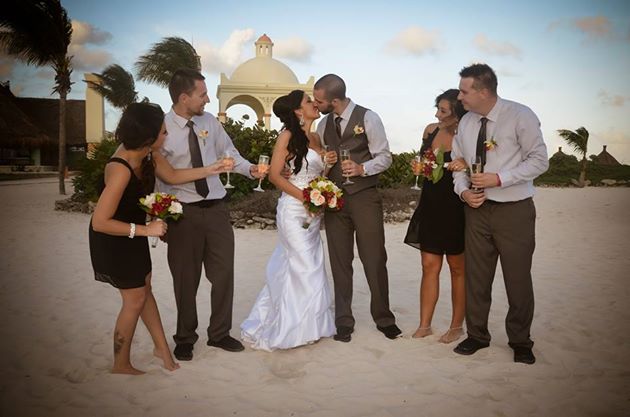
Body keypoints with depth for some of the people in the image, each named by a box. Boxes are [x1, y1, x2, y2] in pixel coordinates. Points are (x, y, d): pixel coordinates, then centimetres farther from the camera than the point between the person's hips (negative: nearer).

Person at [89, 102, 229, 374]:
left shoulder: (148, 154, -12)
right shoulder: (121, 169, -36)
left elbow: (172, 176, 8)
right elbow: (100, 222, -33)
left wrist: (210, 169, 5)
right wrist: (145, 230, -30)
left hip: (133, 234, 8)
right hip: (113, 239, -8)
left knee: (144, 288, 18)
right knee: (135, 298, 3)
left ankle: (161, 347, 35)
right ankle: (121, 365, 23)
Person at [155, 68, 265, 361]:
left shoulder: (209, 122, 2)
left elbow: (228, 153, 13)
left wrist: (249, 169, -4)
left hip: (216, 208, 4)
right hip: (182, 212, -4)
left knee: (224, 273, 11)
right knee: (185, 278, 10)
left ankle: (220, 333, 31)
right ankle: (185, 338, 32)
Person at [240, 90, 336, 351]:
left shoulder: (315, 138, 13)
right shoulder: (288, 135, -8)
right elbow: (275, 175, -12)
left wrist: (329, 163, 0)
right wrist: (304, 197, -17)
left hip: (313, 213, 7)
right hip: (293, 211, -7)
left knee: (296, 268, 13)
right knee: (305, 269, -4)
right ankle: (293, 330, 10)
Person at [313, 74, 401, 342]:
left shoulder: (368, 118, -5)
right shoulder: (323, 124, 10)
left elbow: (384, 157, -5)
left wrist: (361, 168, -22)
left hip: (364, 198, -4)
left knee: (374, 260, 1)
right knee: (340, 263, 7)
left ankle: (384, 318, 19)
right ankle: (343, 322, 18)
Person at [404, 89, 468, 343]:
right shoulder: (431, 130, 5)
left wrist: (466, 166, -27)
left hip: (455, 210, -5)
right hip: (430, 206, 5)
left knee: (457, 268, 9)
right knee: (429, 266, 7)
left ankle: (457, 326, 22)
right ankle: (424, 325, 15)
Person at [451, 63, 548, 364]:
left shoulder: (520, 116, -10)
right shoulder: (466, 123, 6)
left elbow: (539, 160, -11)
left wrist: (499, 178, -20)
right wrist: (463, 190, -6)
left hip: (515, 210, -4)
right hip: (477, 208, 5)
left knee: (518, 278, 4)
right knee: (476, 276, 10)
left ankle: (520, 342, 24)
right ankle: (477, 335, 28)